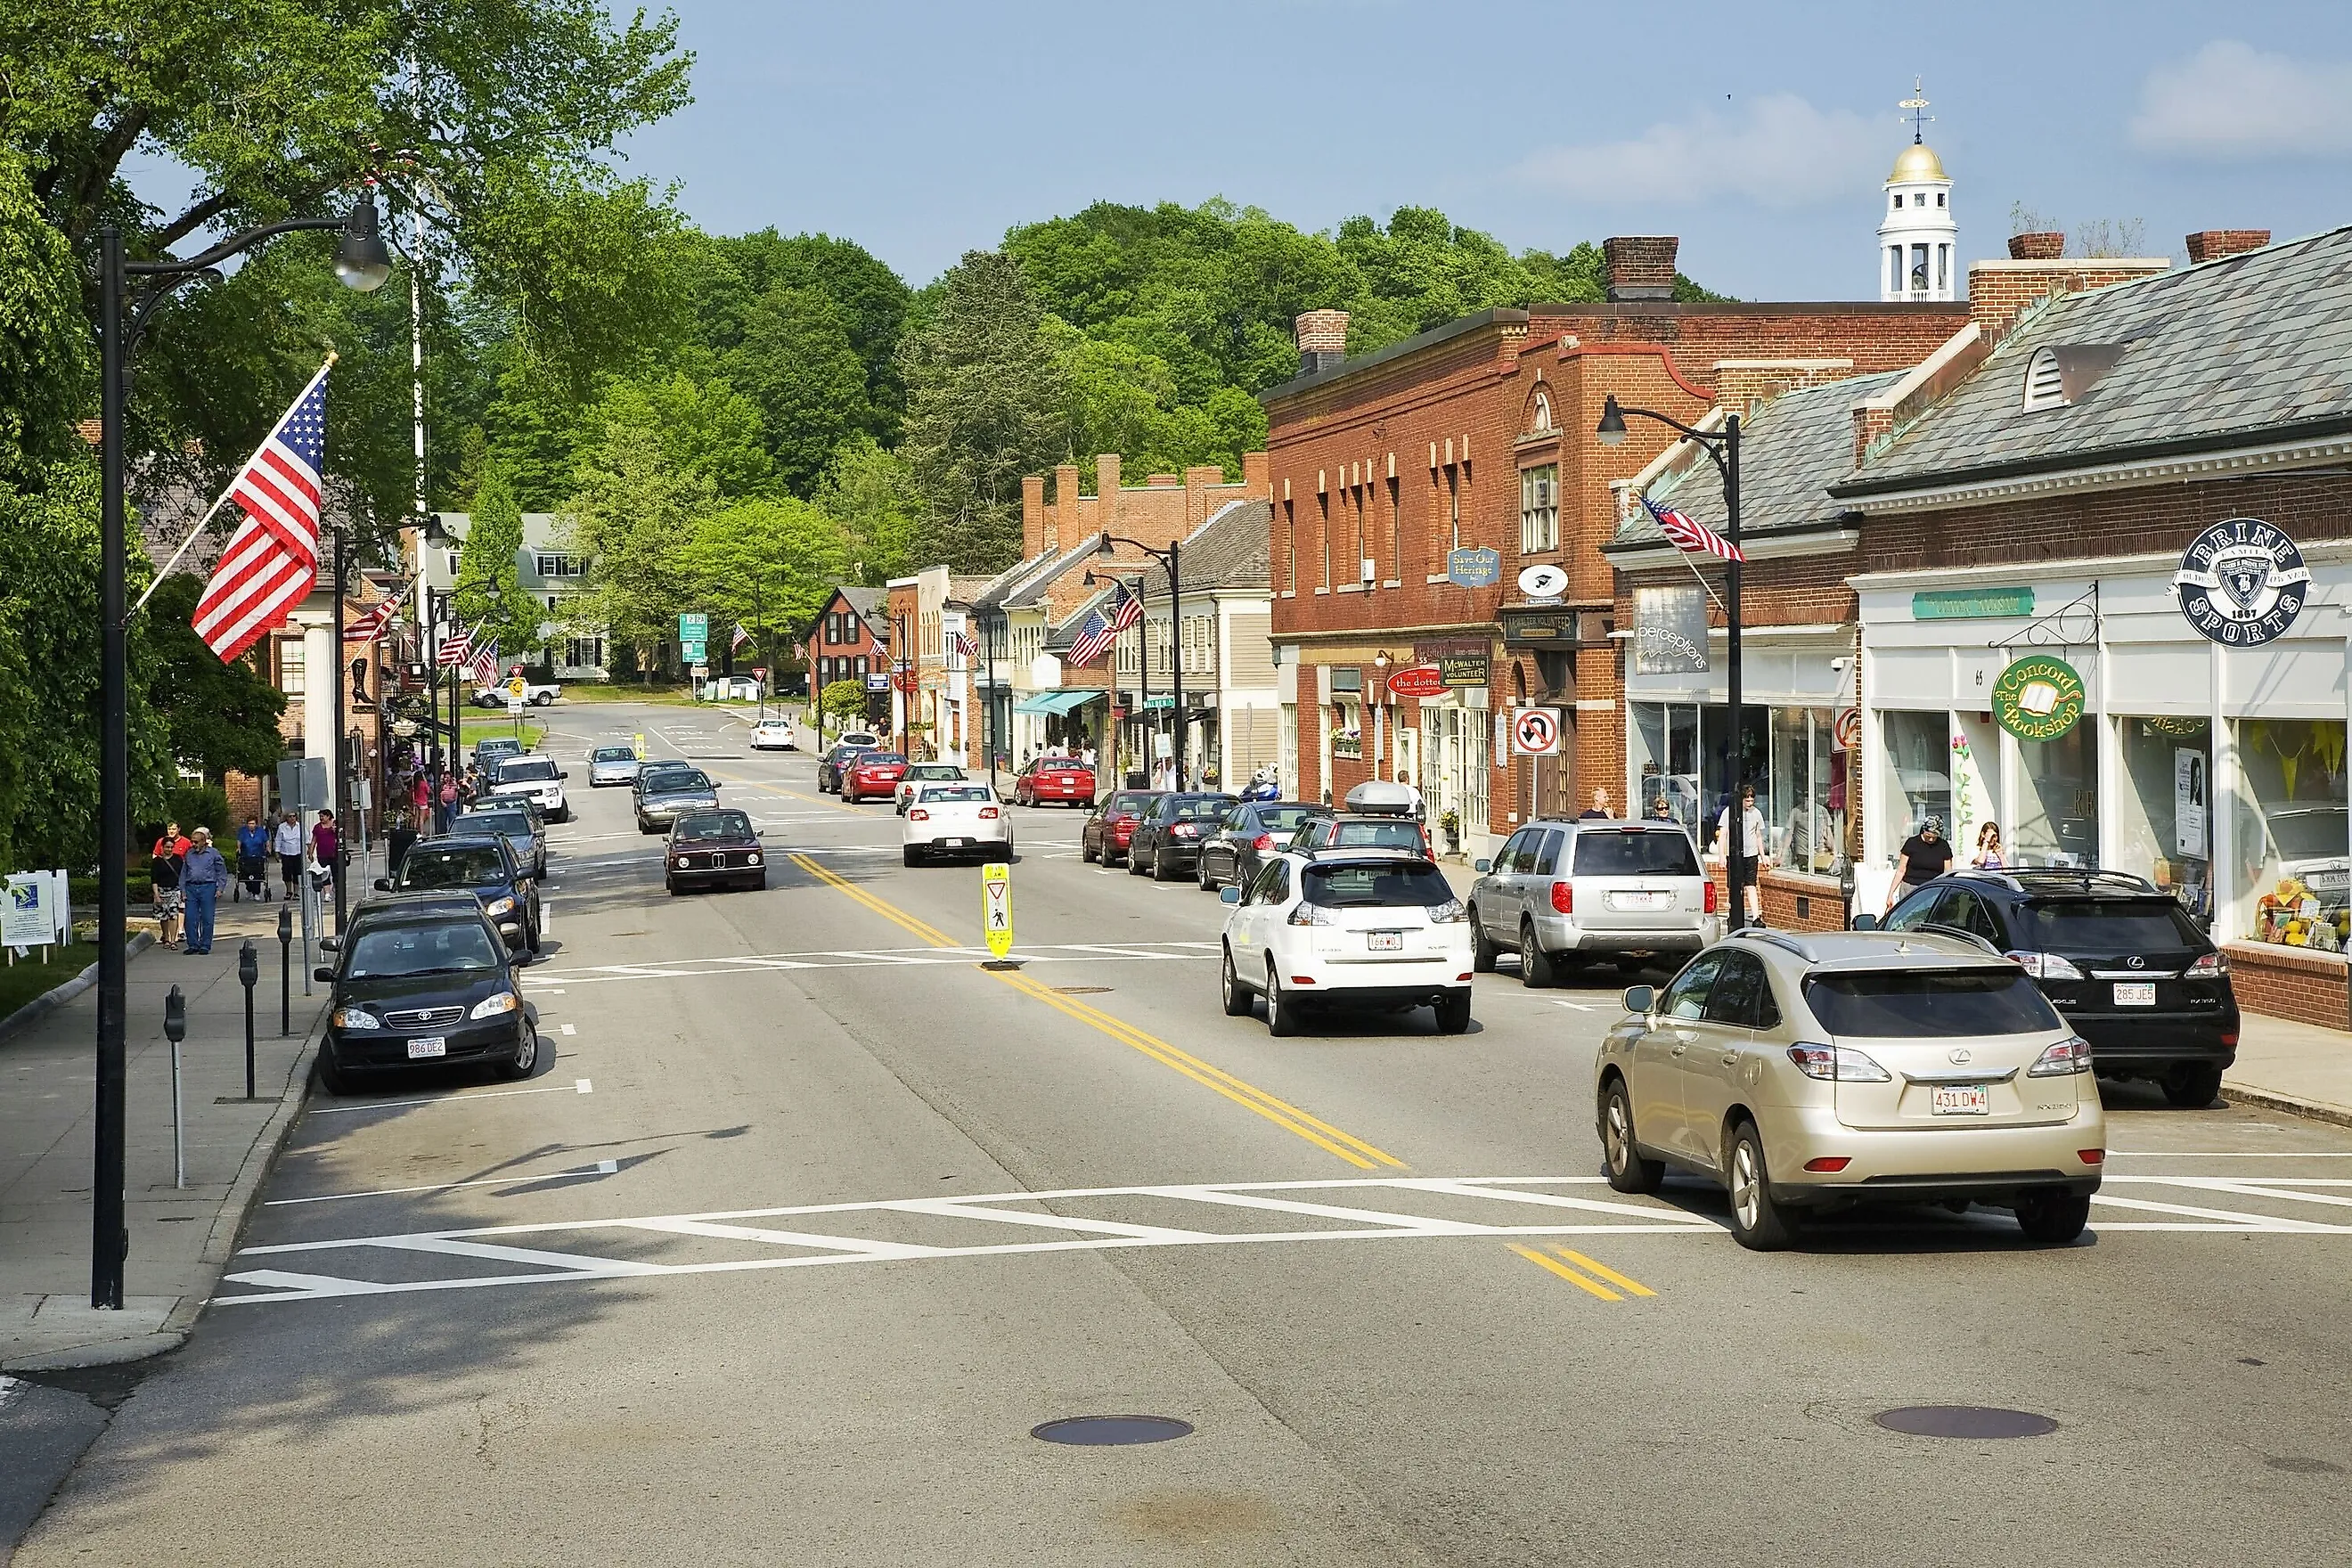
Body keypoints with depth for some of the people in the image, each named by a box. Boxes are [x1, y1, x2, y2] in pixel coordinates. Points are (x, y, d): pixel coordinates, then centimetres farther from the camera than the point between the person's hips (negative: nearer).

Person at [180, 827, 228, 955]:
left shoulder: (213, 853, 2)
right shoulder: (189, 854, 12)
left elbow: (222, 873, 4)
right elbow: (183, 873, 17)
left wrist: (219, 889, -5)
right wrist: (182, 889, 8)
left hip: (207, 888, -3)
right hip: (191, 888, 3)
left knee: (207, 919, -1)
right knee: (190, 918, -2)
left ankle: (205, 946, 7)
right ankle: (193, 945, 7)